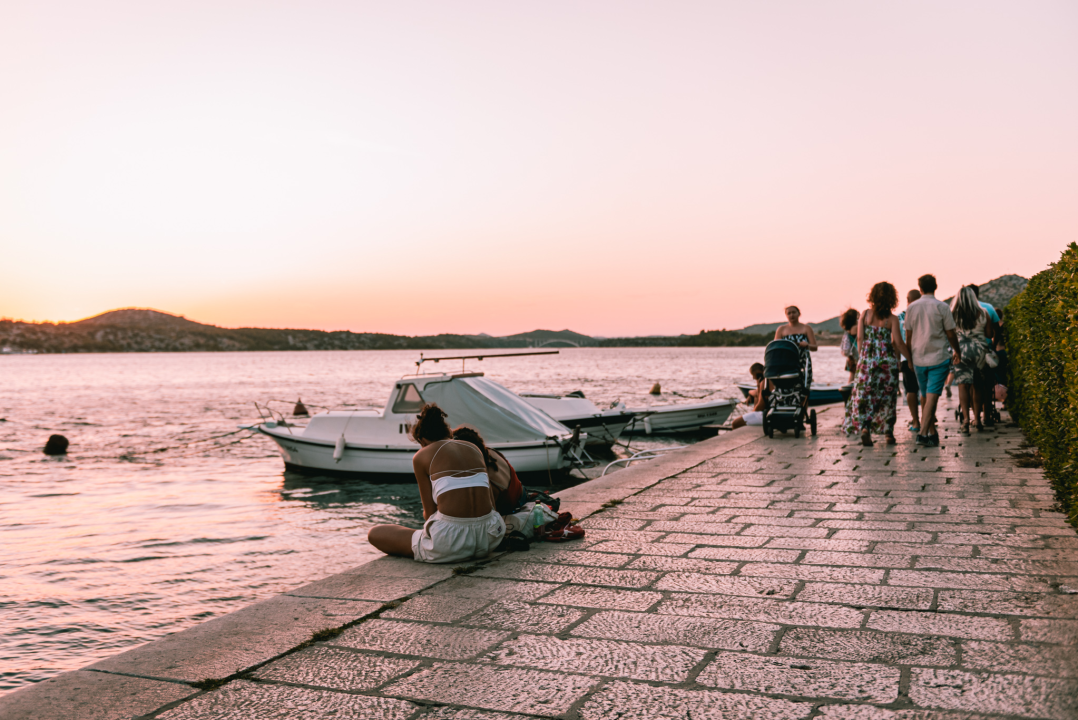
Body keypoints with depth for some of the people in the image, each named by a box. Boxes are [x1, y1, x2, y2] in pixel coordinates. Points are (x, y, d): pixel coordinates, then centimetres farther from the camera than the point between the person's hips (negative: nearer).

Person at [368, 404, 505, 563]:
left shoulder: (421, 456, 3)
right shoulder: (474, 448, 15)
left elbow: (429, 512, 3)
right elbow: (491, 501, 14)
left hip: (449, 543, -5)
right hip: (487, 541, 5)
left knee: (374, 533, 15)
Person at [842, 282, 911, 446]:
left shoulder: (865, 314, 0)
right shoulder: (892, 319, -5)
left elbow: (860, 338, 1)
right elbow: (898, 343, -8)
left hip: (867, 360, 1)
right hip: (887, 361, -1)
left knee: (864, 395, 3)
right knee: (887, 397, 8)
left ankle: (864, 427, -15)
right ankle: (889, 433, 12)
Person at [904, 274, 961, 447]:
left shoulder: (911, 307, 1)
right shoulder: (942, 307, -7)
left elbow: (908, 336, 5)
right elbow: (950, 334, -3)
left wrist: (909, 357, 15)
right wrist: (957, 351, 15)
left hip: (918, 359, 3)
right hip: (938, 358, -3)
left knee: (924, 395, 15)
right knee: (932, 396, -7)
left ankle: (932, 431, 26)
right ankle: (923, 433, -17)